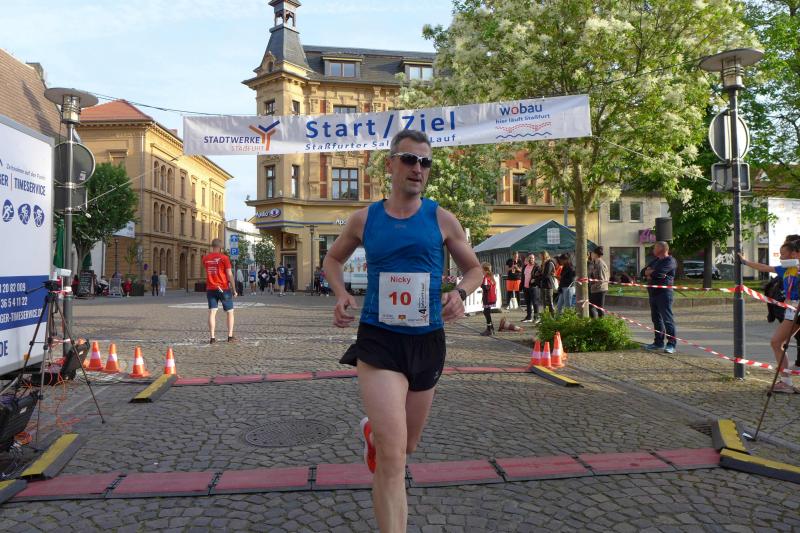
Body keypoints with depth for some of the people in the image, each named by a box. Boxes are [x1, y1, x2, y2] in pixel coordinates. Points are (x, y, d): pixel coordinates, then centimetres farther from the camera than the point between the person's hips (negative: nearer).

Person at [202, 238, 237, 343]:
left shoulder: (205, 258, 5)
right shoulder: (224, 258, -8)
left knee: (212, 312, 1)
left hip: (210, 289, 3)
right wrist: (234, 290, -4)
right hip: (224, 289, -3)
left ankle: (212, 337, -4)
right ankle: (230, 336, 7)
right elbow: (230, 275, -10)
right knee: (230, 312, 9)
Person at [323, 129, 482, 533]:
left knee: (406, 445, 22)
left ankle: (372, 431, 57)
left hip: (427, 341, 3)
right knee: (392, 456, -15)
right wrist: (341, 295, -2)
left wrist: (461, 293, -12)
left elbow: (474, 269, 11)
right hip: (378, 339, -2)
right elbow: (332, 260, 19)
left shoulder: (440, 219, 1)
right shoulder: (364, 219, 2)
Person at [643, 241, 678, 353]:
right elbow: (645, 271, 13)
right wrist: (653, 273, -8)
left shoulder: (670, 261, -8)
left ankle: (671, 344, -7)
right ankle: (659, 342, 19)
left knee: (667, 319, -9)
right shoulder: (655, 261, 21)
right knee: (656, 318, 12)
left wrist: (650, 273, -1)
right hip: (653, 292, 9)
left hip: (664, 293, -9)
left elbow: (659, 273, -21)